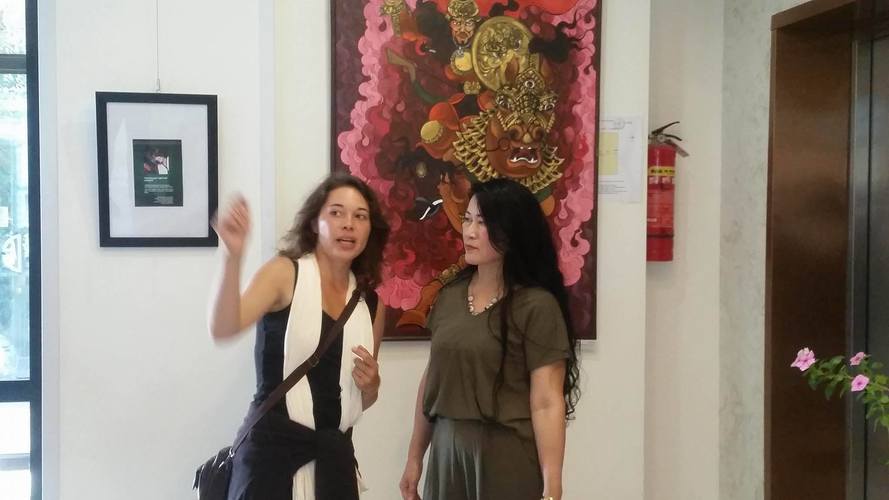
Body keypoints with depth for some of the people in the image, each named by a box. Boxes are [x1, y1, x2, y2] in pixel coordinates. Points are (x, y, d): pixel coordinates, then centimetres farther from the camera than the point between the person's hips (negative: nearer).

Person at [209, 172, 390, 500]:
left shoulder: (370, 304, 8)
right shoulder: (285, 272, -6)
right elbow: (223, 329, -24)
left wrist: (371, 386, -2)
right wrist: (233, 256, -37)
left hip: (335, 456, 5)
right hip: (273, 448, -5)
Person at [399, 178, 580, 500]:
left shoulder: (536, 305, -12)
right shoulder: (450, 295, 4)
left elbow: (547, 404, -15)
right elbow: (433, 378, 11)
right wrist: (415, 456, 14)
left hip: (508, 457, -5)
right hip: (447, 451, 5)